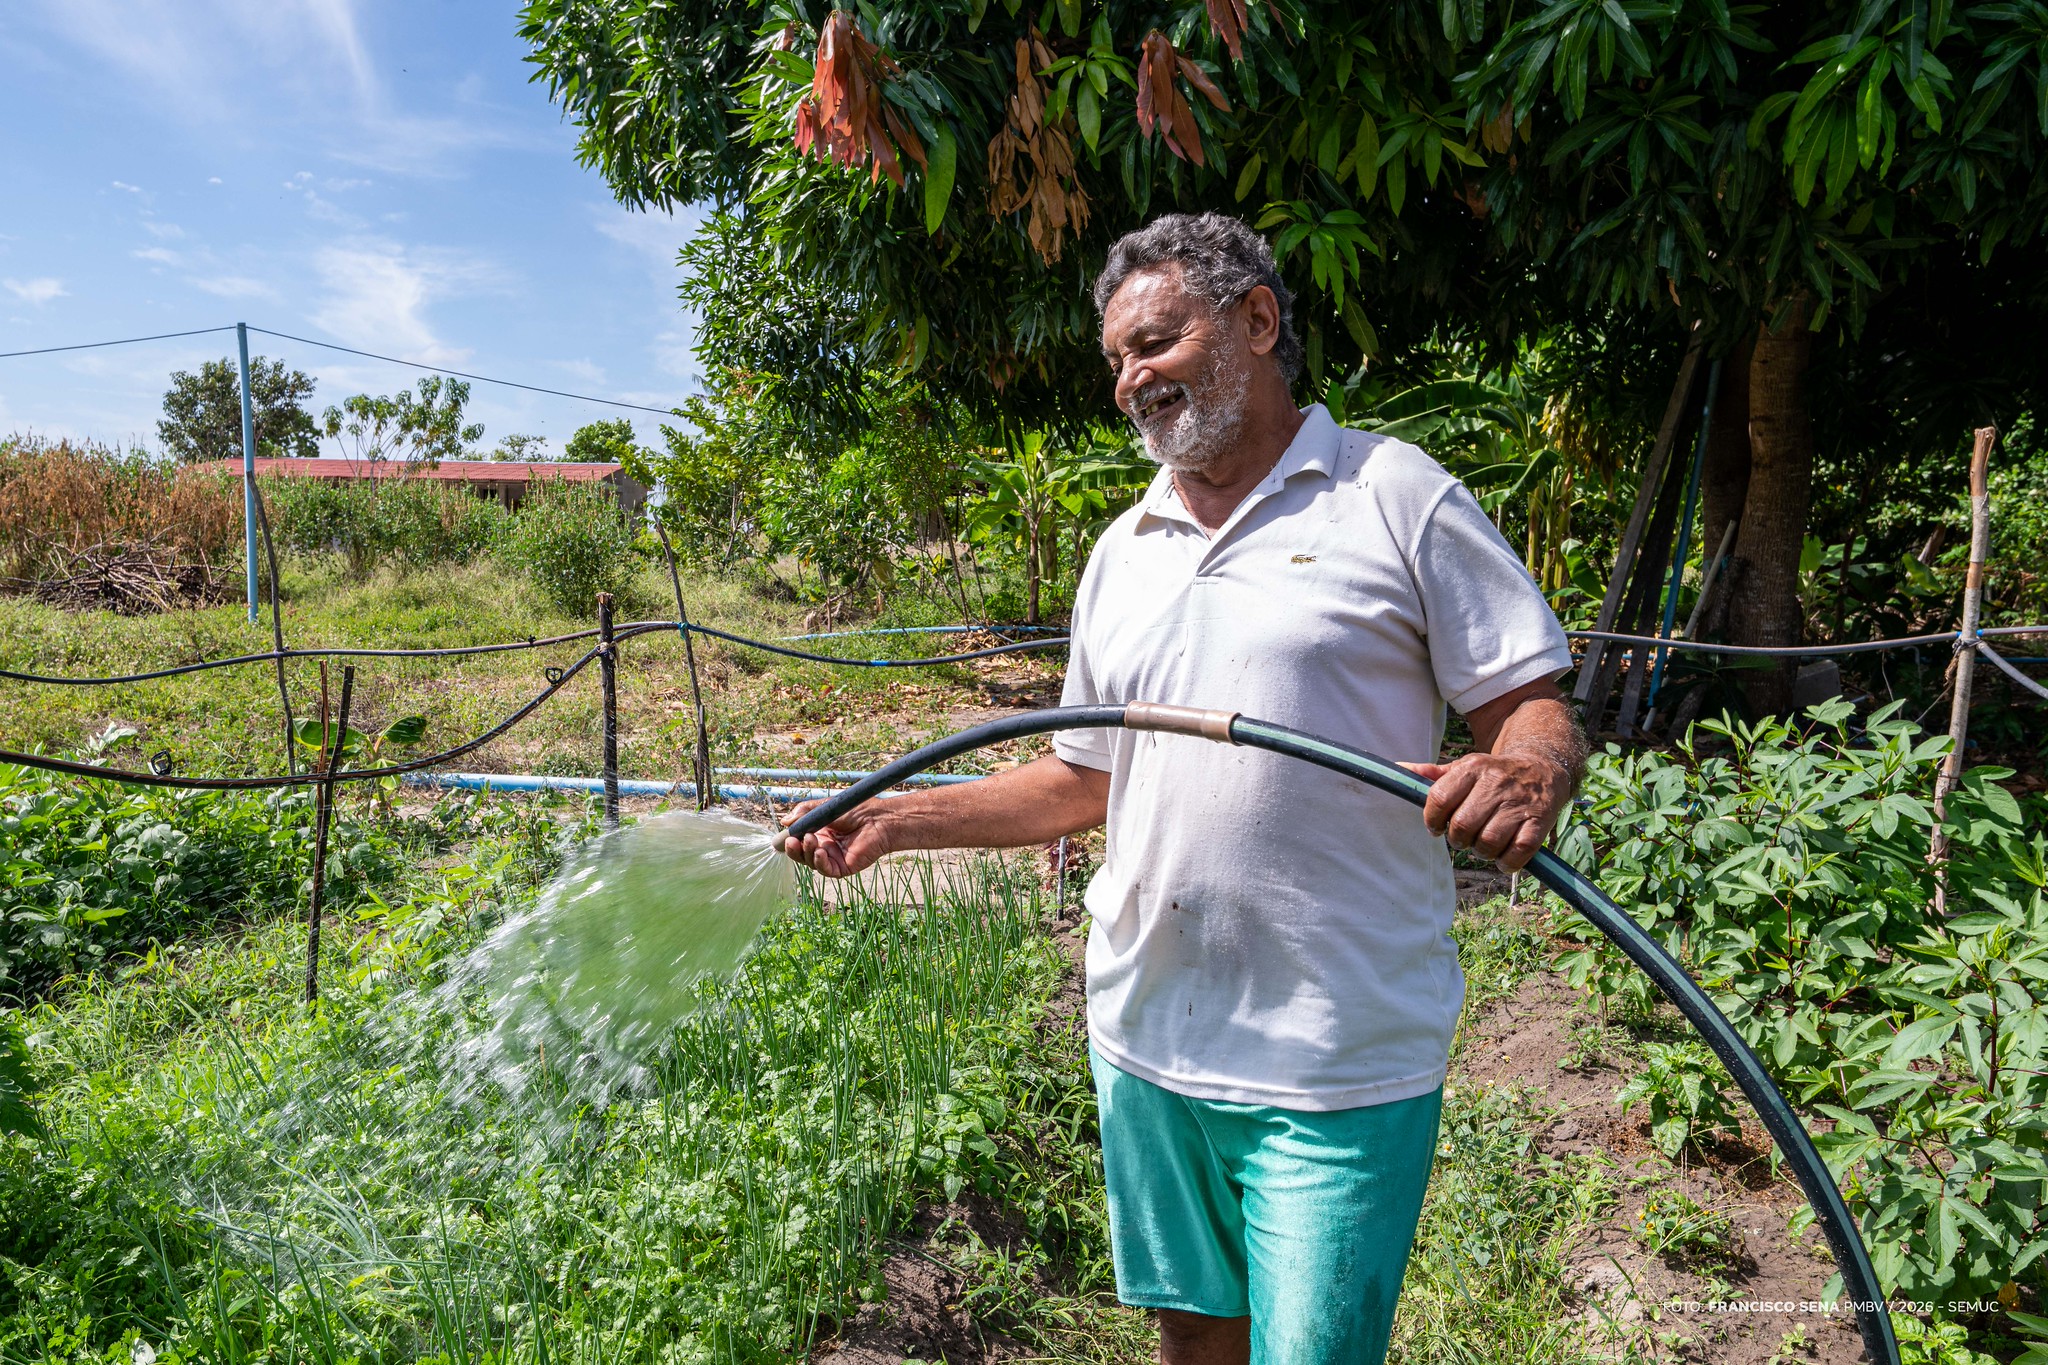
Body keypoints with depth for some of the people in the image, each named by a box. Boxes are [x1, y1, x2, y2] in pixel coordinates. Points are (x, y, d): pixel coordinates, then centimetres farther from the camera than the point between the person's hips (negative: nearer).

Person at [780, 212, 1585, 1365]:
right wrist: (892, 820, 10)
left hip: (1338, 1061, -5)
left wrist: (1528, 774, -28)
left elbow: (1538, 708, -5)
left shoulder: (1396, 497, -4)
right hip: (1146, 1038, 6)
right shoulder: (1122, 553, 13)